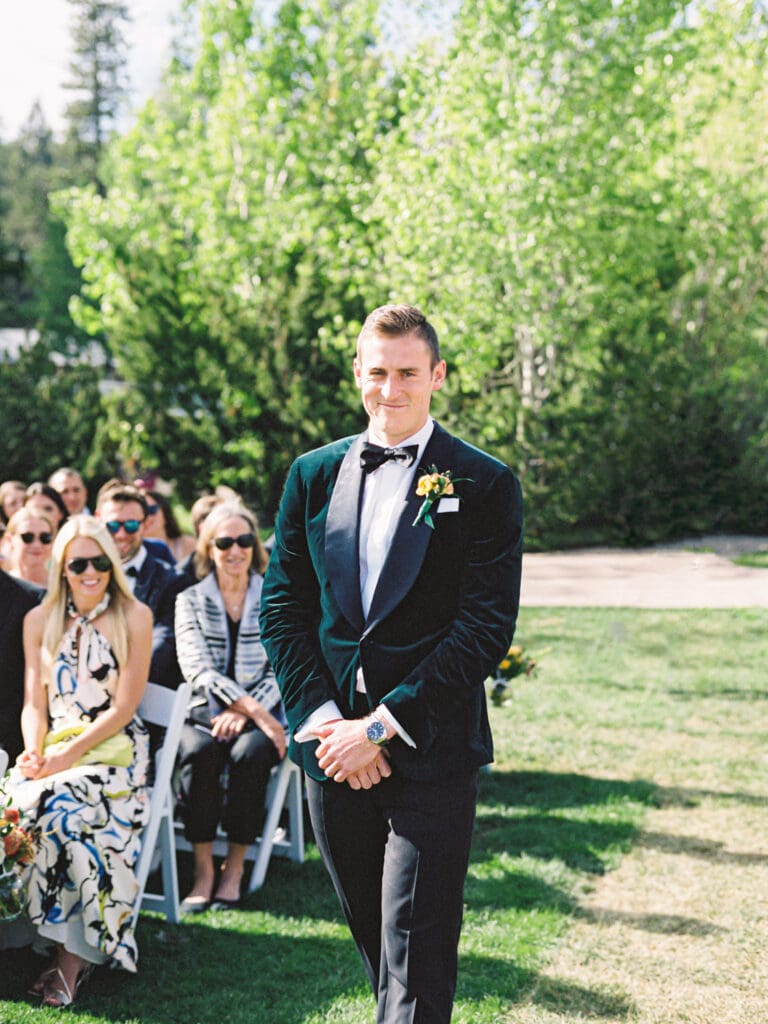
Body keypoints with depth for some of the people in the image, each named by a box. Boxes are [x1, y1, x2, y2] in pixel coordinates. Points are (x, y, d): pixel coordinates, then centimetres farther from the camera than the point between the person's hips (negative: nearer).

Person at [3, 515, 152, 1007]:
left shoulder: (134, 617, 2)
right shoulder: (40, 621, 13)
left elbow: (124, 706, -4)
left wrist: (69, 753, -14)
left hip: (114, 748, -3)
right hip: (53, 750, 3)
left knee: (62, 807, -33)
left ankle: (71, 954, -23)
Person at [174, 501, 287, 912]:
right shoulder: (190, 601, 8)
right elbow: (198, 669, -6)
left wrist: (245, 713, -17)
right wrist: (256, 710, -20)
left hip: (263, 714, 0)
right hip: (206, 712, 0)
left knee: (250, 753, -33)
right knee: (198, 751, -32)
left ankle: (235, 867, -20)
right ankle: (203, 868, -25)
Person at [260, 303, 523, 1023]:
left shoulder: (484, 486, -4)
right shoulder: (313, 475, 9)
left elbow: (486, 628, -10)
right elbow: (281, 606, 7)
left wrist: (382, 726, -14)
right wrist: (322, 718, -6)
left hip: (432, 753, -4)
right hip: (331, 748, 4)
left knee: (416, 957, -5)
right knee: (372, 936, 16)